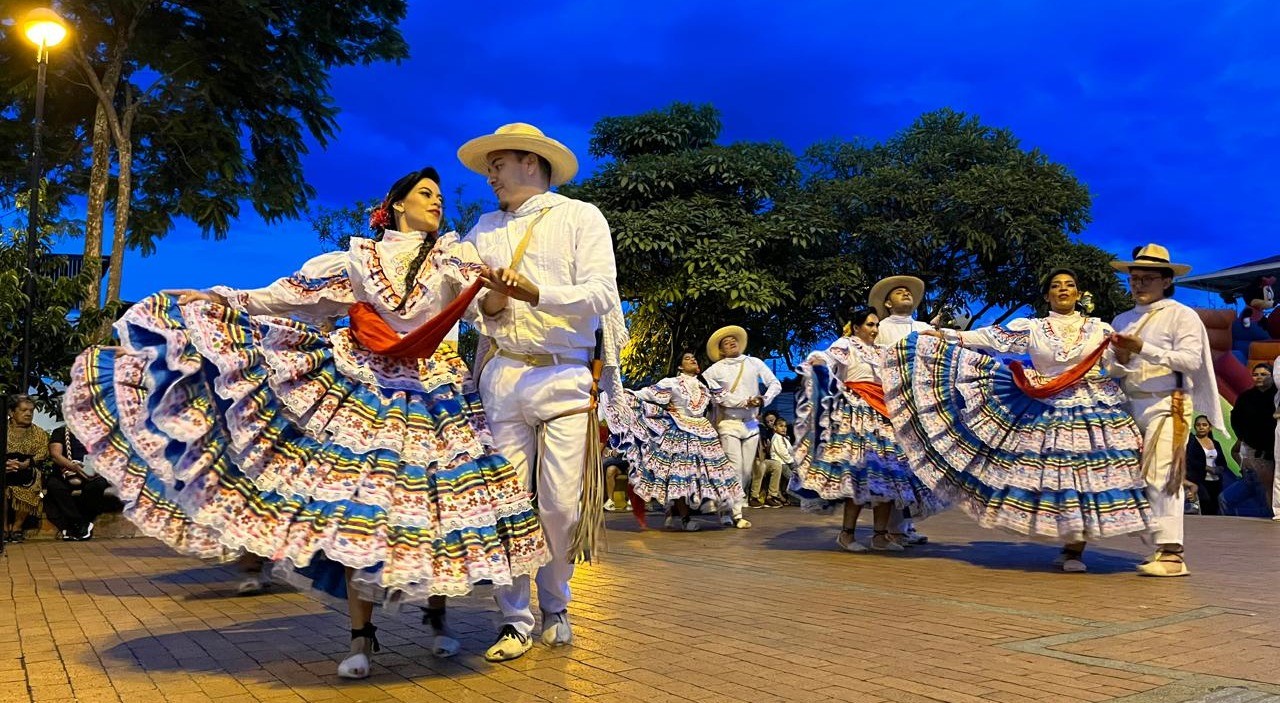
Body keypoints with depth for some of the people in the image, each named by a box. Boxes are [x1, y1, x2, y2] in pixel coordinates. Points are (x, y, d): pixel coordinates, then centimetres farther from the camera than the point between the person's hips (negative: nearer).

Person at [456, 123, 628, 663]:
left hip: (566, 378, -3)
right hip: (501, 376, 3)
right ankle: (515, 621, 14)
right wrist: (487, 304, -8)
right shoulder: (485, 229, 20)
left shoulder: (581, 217, 7)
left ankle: (555, 605, 20)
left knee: (561, 504, -4)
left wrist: (538, 293, -19)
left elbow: (602, 294, -6)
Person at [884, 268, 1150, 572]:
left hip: (1092, 411, 0)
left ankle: (1076, 549, 1)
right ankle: (1068, 546, 9)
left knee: (1086, 476, -6)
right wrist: (947, 336, -8)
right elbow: (991, 337, 0)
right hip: (1045, 413, 1)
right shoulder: (1031, 327, 8)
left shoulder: (1100, 328, 10)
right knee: (1051, 475, -3)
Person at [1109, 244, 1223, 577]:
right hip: (1130, 405, 6)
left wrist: (1145, 349, -18)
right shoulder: (1122, 320, 18)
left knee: (1160, 476, -13)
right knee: (1137, 476, 3)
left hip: (1166, 405, -6)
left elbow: (1191, 360, -11)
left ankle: (1171, 553, -11)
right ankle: (1165, 549, 10)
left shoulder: (1182, 315, 2)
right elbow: (1113, 372, 15)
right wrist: (1120, 361, -8)